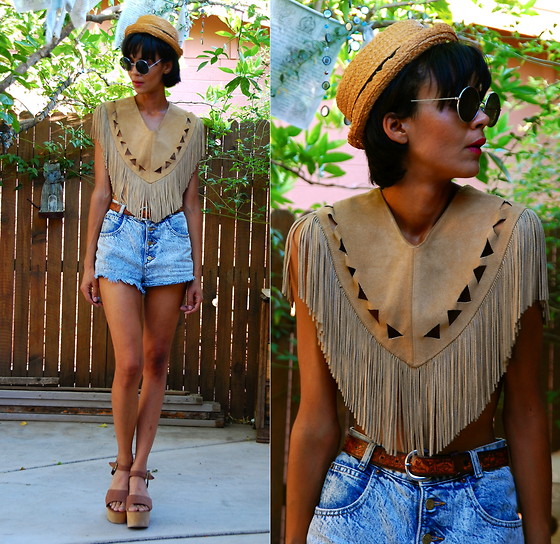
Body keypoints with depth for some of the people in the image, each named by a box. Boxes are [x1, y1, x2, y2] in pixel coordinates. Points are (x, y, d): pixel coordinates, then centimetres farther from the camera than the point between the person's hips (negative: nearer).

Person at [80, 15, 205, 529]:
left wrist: (197, 272, 6)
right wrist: (89, 262, 2)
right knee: (129, 363, -9)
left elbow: (191, 201, 9)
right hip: (120, 237, -1)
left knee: (157, 360, 4)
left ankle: (139, 470, 15)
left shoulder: (189, 126, 7)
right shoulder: (108, 117, 6)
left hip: (171, 241, 1)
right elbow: (101, 191, 6)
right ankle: (123, 464, 13)